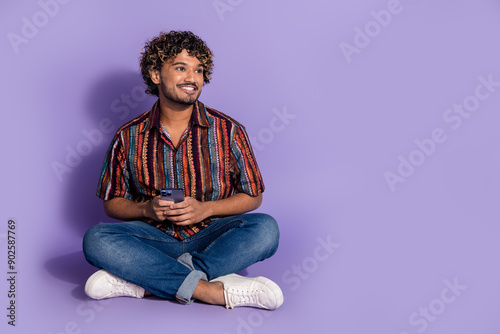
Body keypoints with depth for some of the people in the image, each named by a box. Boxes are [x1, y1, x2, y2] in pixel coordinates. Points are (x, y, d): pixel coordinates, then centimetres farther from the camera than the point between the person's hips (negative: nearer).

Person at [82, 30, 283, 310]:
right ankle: (215, 290, -32)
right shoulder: (129, 137, 2)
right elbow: (112, 203, 8)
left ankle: (141, 280, -29)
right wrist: (147, 209, -13)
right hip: (156, 240, 1)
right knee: (96, 239, -27)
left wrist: (205, 209, -13)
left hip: (211, 238, 0)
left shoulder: (229, 131, -1)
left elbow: (253, 196, 4)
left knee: (265, 228, -29)